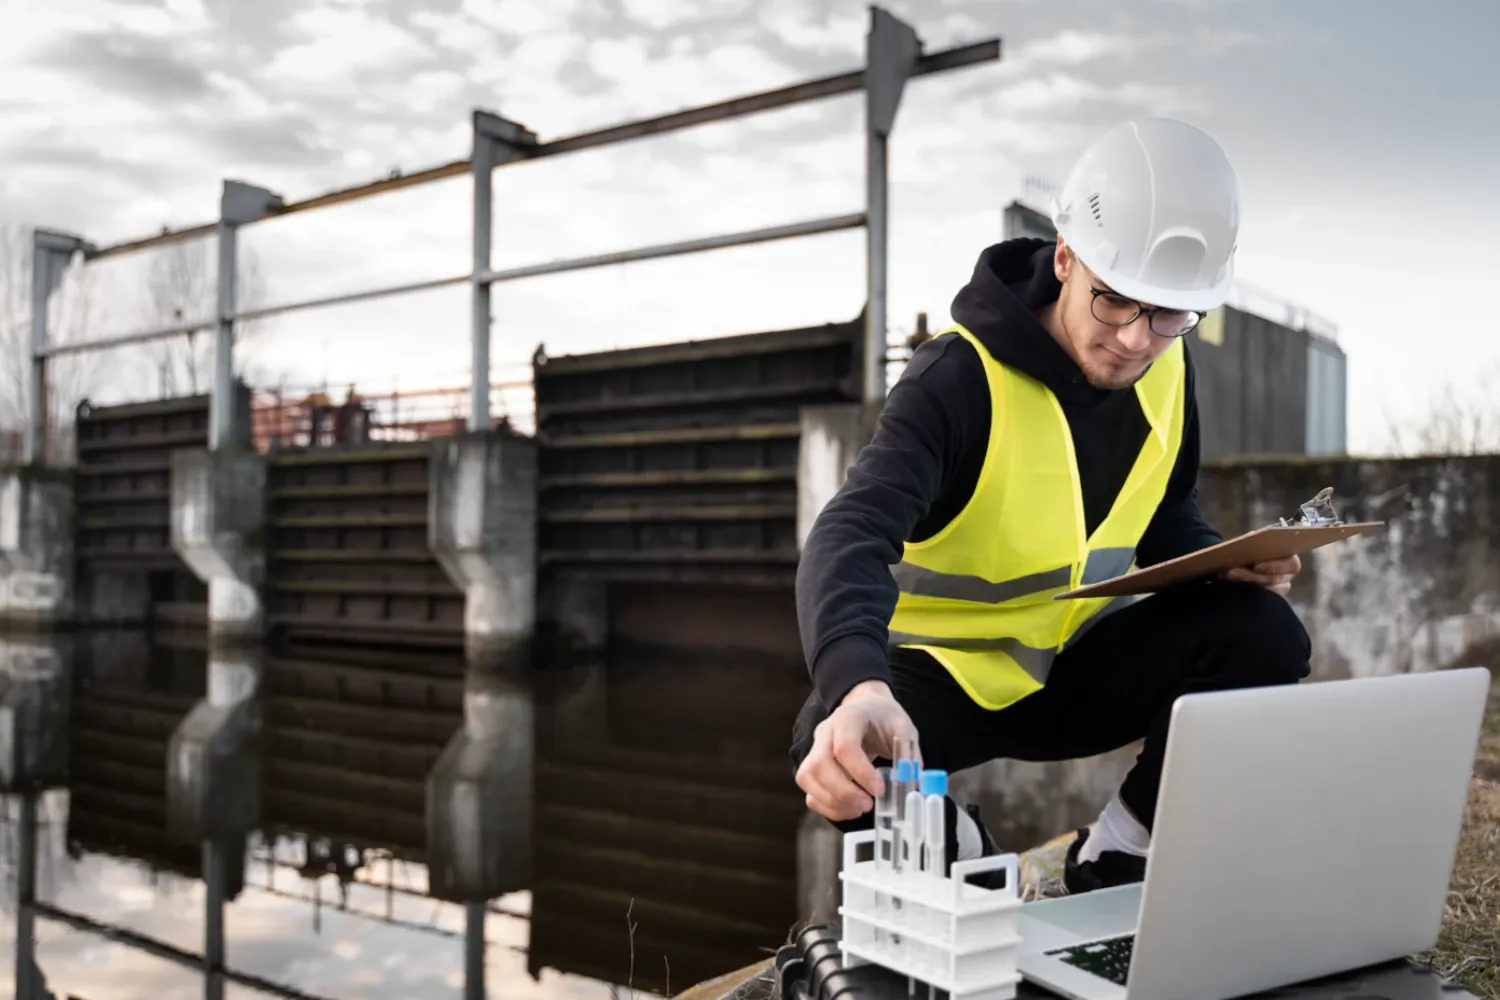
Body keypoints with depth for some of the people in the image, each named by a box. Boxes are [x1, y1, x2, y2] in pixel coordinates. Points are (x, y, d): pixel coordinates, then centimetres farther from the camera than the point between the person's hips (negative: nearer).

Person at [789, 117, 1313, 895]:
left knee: (1262, 635, -19)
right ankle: (958, 860, -1)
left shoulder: (1163, 372, -5)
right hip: (938, 670, -5)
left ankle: (1113, 860, -2)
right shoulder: (959, 377, -25)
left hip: (1071, 668, 5)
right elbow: (850, 537, -40)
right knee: (835, 749, -36)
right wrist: (858, 687, -61)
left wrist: (1226, 562, -12)